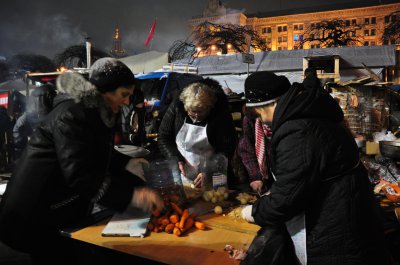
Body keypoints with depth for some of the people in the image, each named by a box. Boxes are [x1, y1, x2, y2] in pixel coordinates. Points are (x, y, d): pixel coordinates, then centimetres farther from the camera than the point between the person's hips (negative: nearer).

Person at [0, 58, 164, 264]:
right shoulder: (72, 114, -24)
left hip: (59, 210, 9)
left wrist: (126, 163, 8)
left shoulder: (96, 111, 7)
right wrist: (131, 194, -36)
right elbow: (79, 174, -32)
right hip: (35, 214, -9)